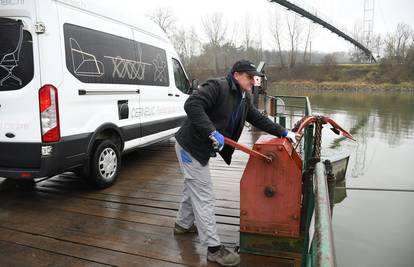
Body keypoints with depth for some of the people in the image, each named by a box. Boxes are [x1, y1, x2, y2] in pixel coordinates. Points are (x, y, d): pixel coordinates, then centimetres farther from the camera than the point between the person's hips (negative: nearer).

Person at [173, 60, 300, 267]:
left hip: (201, 148, 10)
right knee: (204, 196, -5)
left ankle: (183, 224, 47)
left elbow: (258, 119, 16)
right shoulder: (217, 86, -20)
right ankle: (214, 248, 6)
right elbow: (192, 105, -32)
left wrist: (283, 132, 13)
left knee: (194, 188, 24)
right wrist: (212, 132, -36)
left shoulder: (244, 99, 7)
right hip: (190, 147, -10)